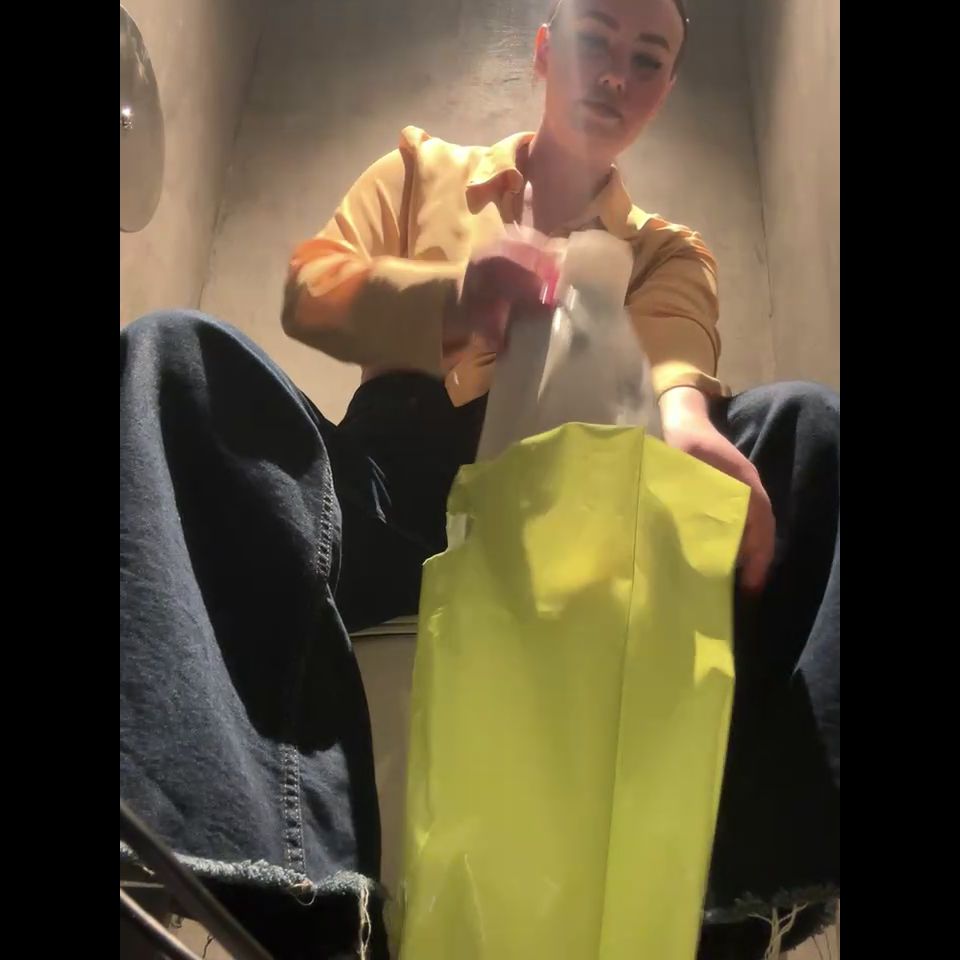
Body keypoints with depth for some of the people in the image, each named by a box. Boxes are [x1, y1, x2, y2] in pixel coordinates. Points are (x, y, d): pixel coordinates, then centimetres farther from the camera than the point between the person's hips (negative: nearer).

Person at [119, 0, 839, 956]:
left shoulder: (669, 253, 22)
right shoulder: (424, 167, 23)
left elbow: (674, 363, -2)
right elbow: (307, 288, 7)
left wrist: (686, 425, -29)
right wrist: (450, 297, -15)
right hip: (390, 502, 0)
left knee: (807, 425, -18)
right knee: (172, 355, -23)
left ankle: (740, 876, -37)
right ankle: (277, 875, -42)